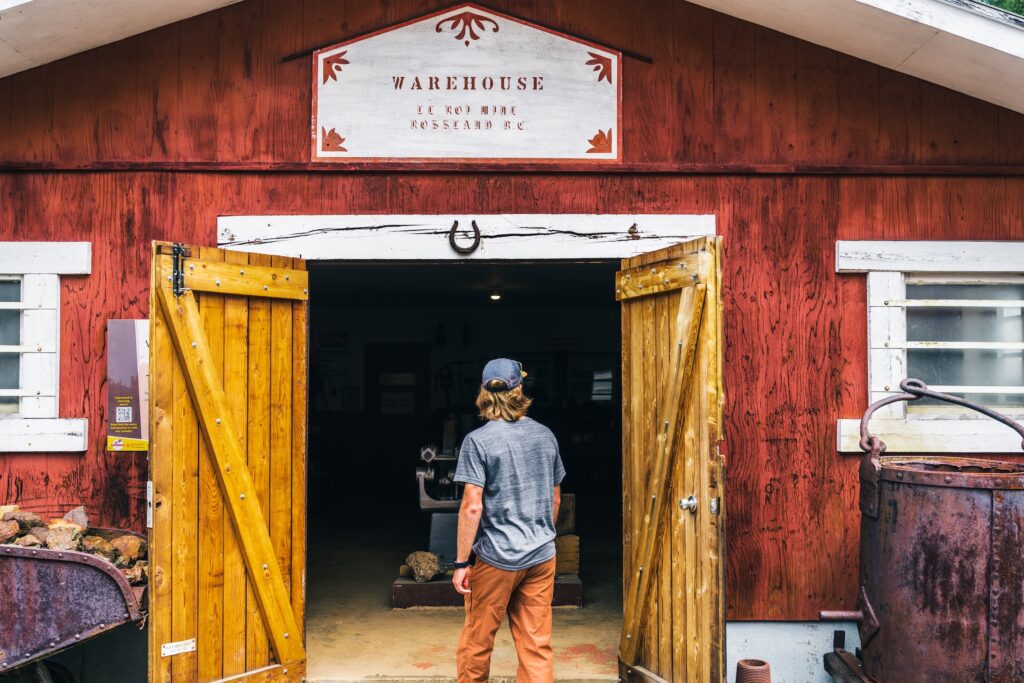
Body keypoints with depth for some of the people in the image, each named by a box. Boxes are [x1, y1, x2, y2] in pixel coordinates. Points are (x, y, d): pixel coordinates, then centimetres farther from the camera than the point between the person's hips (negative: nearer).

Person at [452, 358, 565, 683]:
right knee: (537, 646, 8)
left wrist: (461, 562, -9)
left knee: (476, 643, 12)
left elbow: (472, 507, -15)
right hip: (542, 558, 5)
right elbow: (555, 499, 12)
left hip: (496, 559, -4)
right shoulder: (546, 436, 4)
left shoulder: (478, 440, -12)